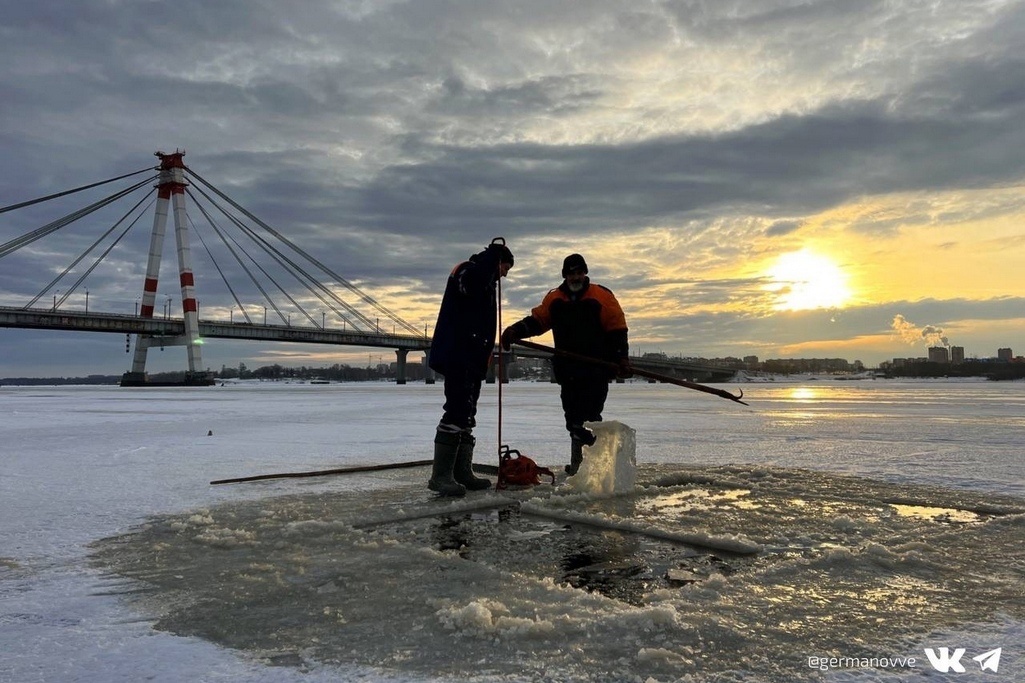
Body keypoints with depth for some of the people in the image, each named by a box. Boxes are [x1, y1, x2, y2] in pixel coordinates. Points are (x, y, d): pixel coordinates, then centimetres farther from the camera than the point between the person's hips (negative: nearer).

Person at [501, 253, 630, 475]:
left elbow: (617, 329, -1)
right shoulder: (554, 299, 12)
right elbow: (537, 320, 11)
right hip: (568, 371, 4)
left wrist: (621, 358, -8)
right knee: (573, 417, 8)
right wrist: (516, 330, -7)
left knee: (589, 417, -13)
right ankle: (577, 463, 16)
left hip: (596, 369, -4)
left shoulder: (601, 296, 1)